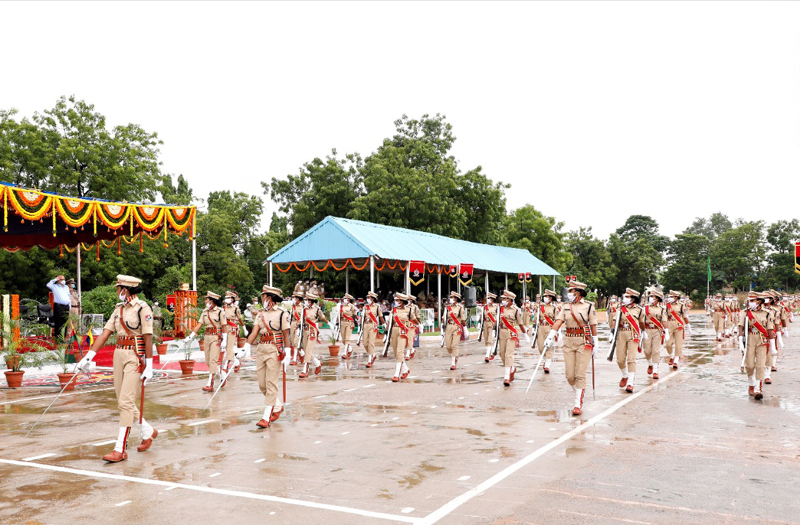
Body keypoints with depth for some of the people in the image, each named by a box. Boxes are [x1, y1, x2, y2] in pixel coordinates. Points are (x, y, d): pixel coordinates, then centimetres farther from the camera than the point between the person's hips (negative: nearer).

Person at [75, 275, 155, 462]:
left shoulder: (142, 308, -10)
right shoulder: (119, 309, 12)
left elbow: (148, 337, -12)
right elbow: (106, 333, 9)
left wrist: (149, 366, -14)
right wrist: (88, 356, 3)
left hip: (135, 357, -8)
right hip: (119, 355, 8)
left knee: (125, 402, -9)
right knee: (124, 402, 11)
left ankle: (121, 449, -3)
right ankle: (148, 432, 31)